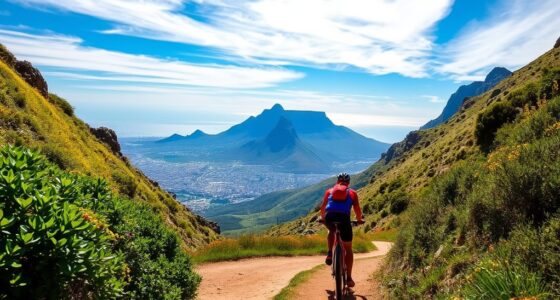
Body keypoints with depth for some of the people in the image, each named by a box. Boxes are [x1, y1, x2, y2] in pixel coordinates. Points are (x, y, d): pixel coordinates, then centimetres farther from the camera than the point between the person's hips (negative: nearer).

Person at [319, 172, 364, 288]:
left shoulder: (330, 191, 25)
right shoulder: (352, 193, 22)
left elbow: (323, 207, 28)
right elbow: (357, 210, 18)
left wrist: (323, 218, 46)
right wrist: (359, 220, 38)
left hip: (329, 217, 2)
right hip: (344, 218, -1)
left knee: (332, 231, 39)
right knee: (348, 249, 16)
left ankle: (330, 254, 22)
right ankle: (348, 278, 14)